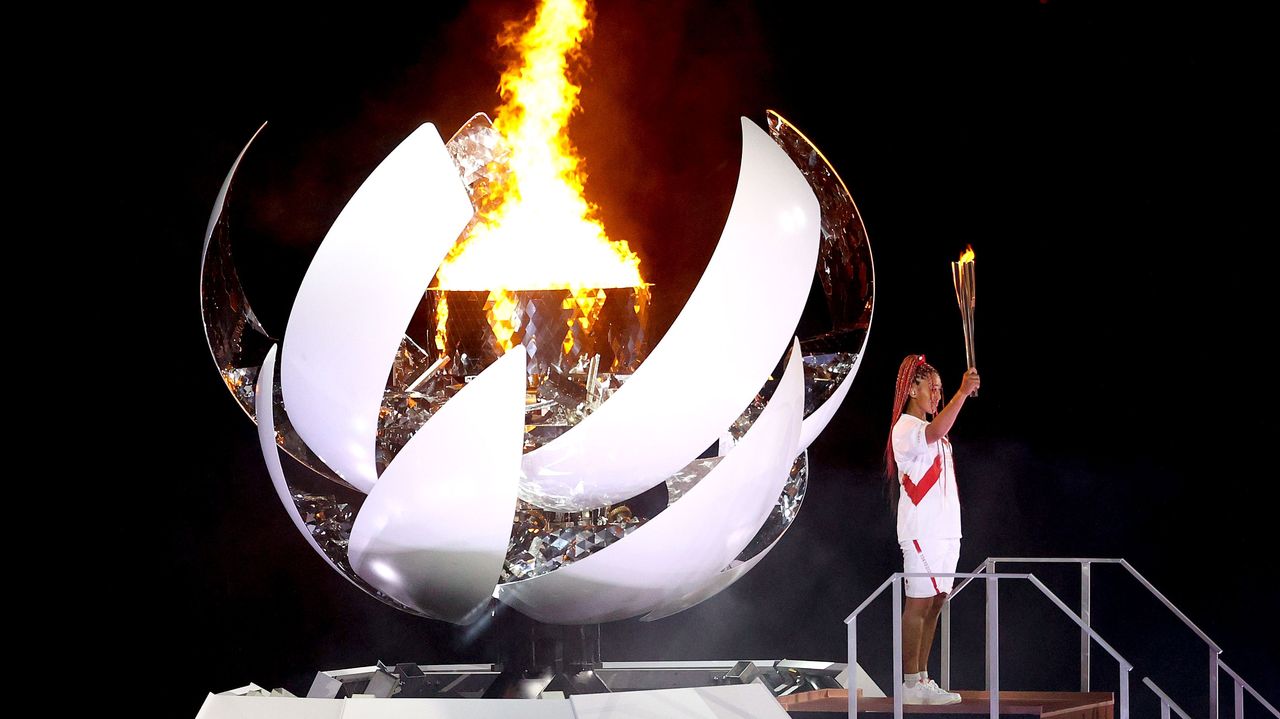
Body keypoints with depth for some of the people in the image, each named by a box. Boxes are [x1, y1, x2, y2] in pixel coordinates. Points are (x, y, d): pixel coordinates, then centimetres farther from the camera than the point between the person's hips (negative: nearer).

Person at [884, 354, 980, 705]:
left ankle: (922, 680, 13)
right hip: (922, 531, -10)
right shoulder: (905, 428, -11)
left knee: (934, 603, 9)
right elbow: (935, 432, -33)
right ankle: (911, 683, -9)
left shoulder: (929, 429, 22)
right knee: (919, 603, -9)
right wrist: (962, 393, -42)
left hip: (945, 530, 10)